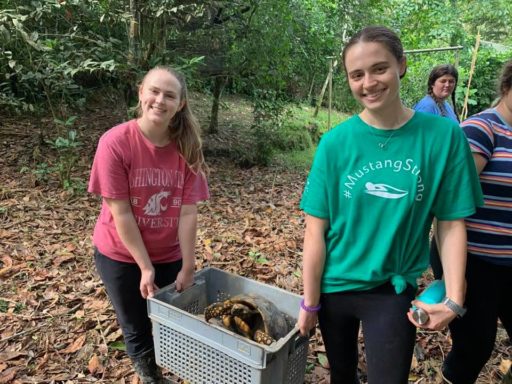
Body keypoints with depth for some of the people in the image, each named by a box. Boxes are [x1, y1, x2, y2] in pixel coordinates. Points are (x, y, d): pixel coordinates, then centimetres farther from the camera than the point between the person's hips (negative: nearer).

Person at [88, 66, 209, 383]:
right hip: (121, 256, -2)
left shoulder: (188, 147, -11)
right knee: (137, 331, 16)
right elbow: (121, 213, -18)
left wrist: (188, 267, -10)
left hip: (170, 256, 2)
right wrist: (145, 267, -14)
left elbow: (188, 212, -12)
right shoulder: (115, 142, -20)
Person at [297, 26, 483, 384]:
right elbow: (316, 230, -11)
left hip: (394, 289, -1)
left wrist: (453, 299, -13)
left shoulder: (445, 135, -12)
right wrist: (309, 302, -6)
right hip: (335, 285, 2)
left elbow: (452, 223, -6)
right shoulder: (335, 142, -13)